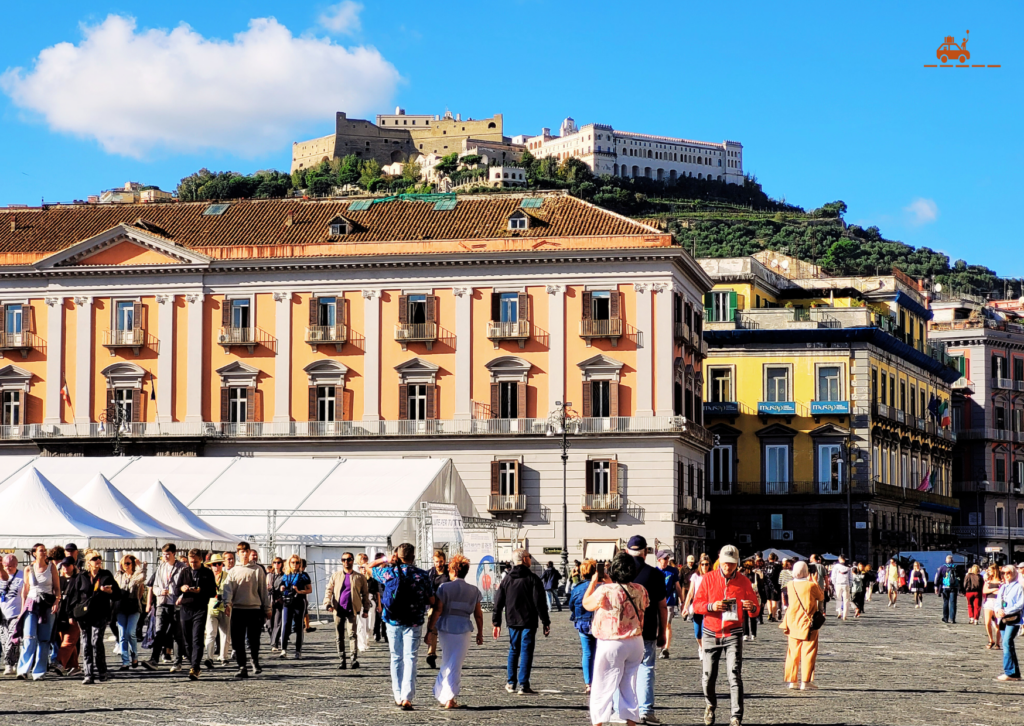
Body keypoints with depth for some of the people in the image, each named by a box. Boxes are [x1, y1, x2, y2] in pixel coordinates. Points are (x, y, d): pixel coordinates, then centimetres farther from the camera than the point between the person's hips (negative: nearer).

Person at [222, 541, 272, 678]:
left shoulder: (257, 570, 8)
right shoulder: (233, 571, 9)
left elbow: (263, 590, 11)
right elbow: (228, 588, -2)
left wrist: (267, 608, 9)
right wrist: (227, 603, -21)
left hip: (254, 609, -1)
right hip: (237, 609, 1)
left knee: (253, 639, -1)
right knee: (238, 640, -3)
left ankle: (255, 660, 24)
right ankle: (242, 667, 2)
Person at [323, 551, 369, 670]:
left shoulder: (359, 577, 9)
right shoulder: (335, 575, 14)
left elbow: (365, 593, 12)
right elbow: (329, 590, 11)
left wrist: (366, 609, 8)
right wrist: (327, 603, -6)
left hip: (352, 610, -3)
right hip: (338, 610, 3)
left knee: (352, 633, -17)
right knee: (339, 636, 4)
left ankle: (355, 659, -16)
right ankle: (342, 661, 10)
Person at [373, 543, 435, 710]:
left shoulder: (389, 572, -5)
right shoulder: (422, 575, -7)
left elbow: (373, 569, 16)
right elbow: (432, 601, -1)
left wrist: (387, 562, 14)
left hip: (393, 622, 2)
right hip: (413, 624, -2)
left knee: (396, 658, 15)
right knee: (410, 659, -1)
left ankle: (398, 696, 19)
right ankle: (407, 697, -14)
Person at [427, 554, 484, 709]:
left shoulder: (444, 587, -4)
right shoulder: (474, 591, 5)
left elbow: (437, 610, -9)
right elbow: (478, 614, 8)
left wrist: (431, 629, -4)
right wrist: (480, 633, 17)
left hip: (445, 626, 0)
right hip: (464, 628, 0)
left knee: (447, 663, 15)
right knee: (456, 665, 2)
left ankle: (442, 695, 18)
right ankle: (449, 698, -5)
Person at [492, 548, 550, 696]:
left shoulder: (507, 580, 7)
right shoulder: (533, 579, -7)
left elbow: (498, 602, 8)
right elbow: (540, 602, -10)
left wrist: (496, 622, 13)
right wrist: (546, 622, -5)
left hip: (513, 622, 4)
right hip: (529, 622, -4)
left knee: (513, 651, 15)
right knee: (526, 652, -2)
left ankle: (511, 683, 16)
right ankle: (523, 685, -6)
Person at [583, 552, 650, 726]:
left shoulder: (605, 591, -17)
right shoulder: (640, 590, -3)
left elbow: (586, 604, 1)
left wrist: (593, 582, 10)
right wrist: (611, 583, 19)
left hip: (611, 645, -5)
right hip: (636, 642, 5)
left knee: (602, 688, 4)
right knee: (629, 687, 14)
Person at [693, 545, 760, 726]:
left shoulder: (744, 582, 3)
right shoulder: (709, 578, 1)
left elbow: (755, 612, 5)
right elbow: (696, 605, -1)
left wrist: (752, 608, -20)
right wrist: (711, 606, -21)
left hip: (733, 635, -1)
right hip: (711, 634, 1)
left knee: (735, 675, -13)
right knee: (708, 676, 4)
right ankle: (710, 706, 33)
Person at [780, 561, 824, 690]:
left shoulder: (790, 585, -1)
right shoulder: (811, 585, -14)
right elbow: (821, 597, 2)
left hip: (793, 623, 5)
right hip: (807, 623, -5)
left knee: (793, 652, 12)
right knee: (808, 652, 1)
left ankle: (792, 680, 15)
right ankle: (805, 681, -3)